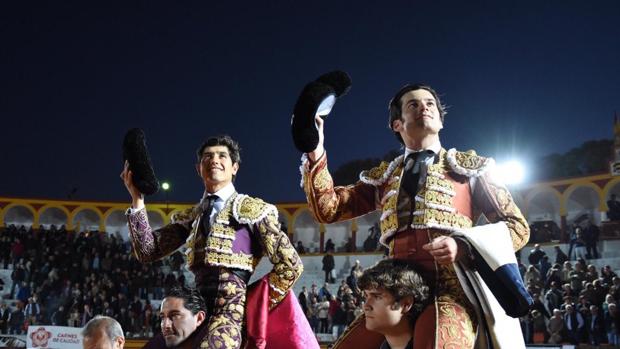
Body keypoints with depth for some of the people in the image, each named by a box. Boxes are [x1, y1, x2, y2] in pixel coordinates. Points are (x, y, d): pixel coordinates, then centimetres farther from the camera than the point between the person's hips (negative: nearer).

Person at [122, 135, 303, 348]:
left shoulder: (252, 209, 3)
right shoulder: (190, 218, 18)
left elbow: (291, 265, -3)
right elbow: (147, 251, 8)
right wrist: (137, 199, 3)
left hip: (233, 311, -6)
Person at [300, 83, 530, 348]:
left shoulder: (468, 166, 15)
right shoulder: (384, 176, 22)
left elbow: (518, 226, 11)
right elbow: (328, 209, 14)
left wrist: (464, 245, -7)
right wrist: (316, 153, 2)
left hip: (451, 286, -3)